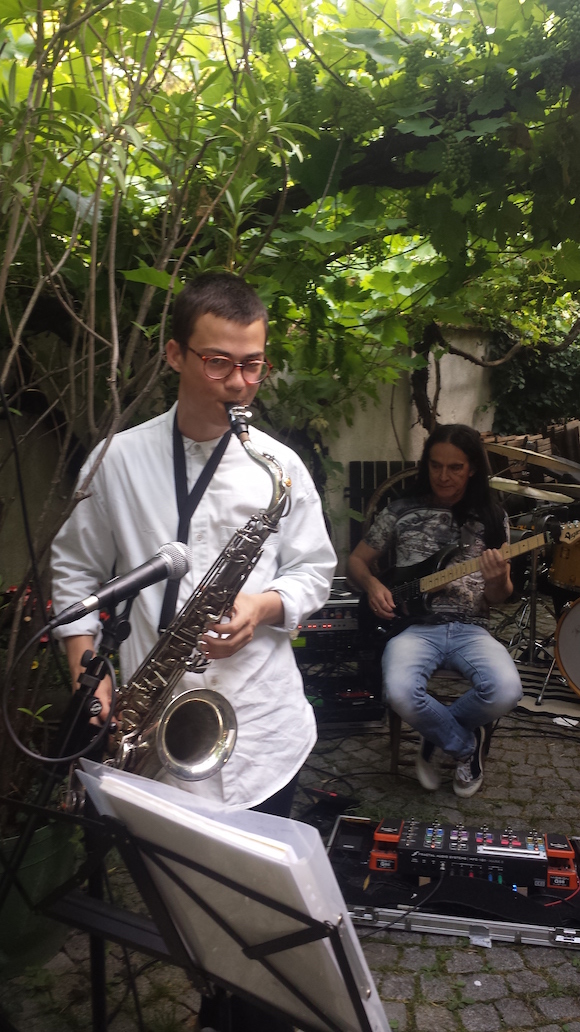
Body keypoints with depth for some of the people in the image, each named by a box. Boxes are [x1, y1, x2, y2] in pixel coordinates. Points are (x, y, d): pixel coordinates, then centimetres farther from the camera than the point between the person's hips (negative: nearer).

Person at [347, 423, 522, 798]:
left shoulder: (492, 518, 9)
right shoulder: (402, 512, 6)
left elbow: (499, 598, 9)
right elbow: (357, 561, 15)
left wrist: (498, 580, -15)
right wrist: (372, 584, -7)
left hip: (470, 627, 1)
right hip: (414, 624, -1)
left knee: (506, 691, -30)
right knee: (401, 693, -33)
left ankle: (438, 737, 4)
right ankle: (467, 745, 1)